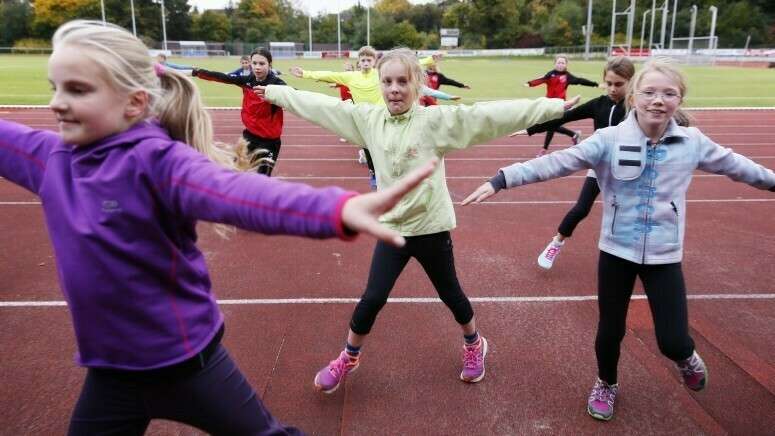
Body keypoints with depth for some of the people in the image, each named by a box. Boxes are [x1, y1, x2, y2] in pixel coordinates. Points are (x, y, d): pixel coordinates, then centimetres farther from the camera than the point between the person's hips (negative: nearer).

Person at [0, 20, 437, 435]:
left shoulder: (157, 160, -25)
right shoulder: (52, 155, -3)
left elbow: (239, 194, -43)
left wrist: (341, 208, -63)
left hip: (186, 359, -6)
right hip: (108, 368, 6)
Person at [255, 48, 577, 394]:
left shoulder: (437, 119, -14)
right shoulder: (368, 118, -2)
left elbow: (486, 115, -18)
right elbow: (322, 106, 6)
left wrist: (552, 106, -21)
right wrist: (275, 92, 15)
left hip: (431, 227, -2)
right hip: (391, 227, 2)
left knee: (450, 294, 16)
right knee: (372, 298, 5)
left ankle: (474, 345, 44)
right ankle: (348, 358, 29)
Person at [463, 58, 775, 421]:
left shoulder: (693, 142, -4)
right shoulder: (609, 140, -13)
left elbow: (733, 164, 14)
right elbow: (557, 162, -22)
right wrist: (501, 180, -32)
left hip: (664, 255, 1)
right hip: (617, 250, -1)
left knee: (673, 342, 0)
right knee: (610, 331, 12)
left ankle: (687, 358, 39)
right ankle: (606, 384, 44)